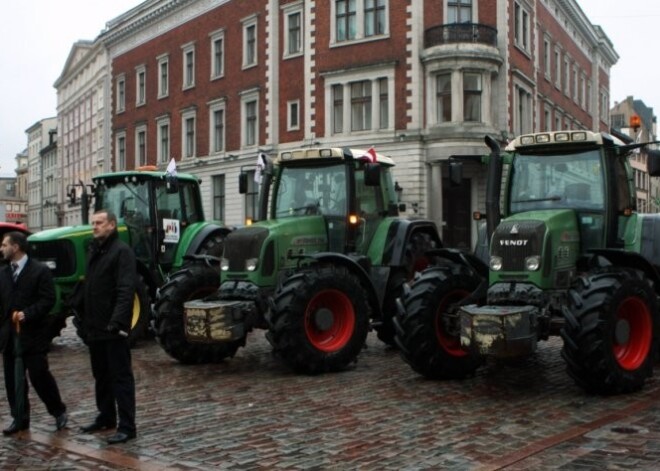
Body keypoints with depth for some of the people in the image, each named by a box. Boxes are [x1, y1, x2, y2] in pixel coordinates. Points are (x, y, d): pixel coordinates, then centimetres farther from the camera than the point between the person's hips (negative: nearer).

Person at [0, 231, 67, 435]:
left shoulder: (40, 270, -7)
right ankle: (20, 418, 19)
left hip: (33, 334, -6)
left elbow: (48, 300, -12)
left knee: (39, 376, -3)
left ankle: (59, 412, 15)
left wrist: (27, 314, -23)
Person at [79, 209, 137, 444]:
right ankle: (105, 417, 30)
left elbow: (126, 290, -21)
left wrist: (117, 321, -29)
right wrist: (85, 320, 15)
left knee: (120, 377, -4)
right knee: (101, 375, 18)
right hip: (95, 327, 9)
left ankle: (127, 426, 0)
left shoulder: (122, 251, -12)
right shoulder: (94, 251, 15)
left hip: (113, 328, -9)